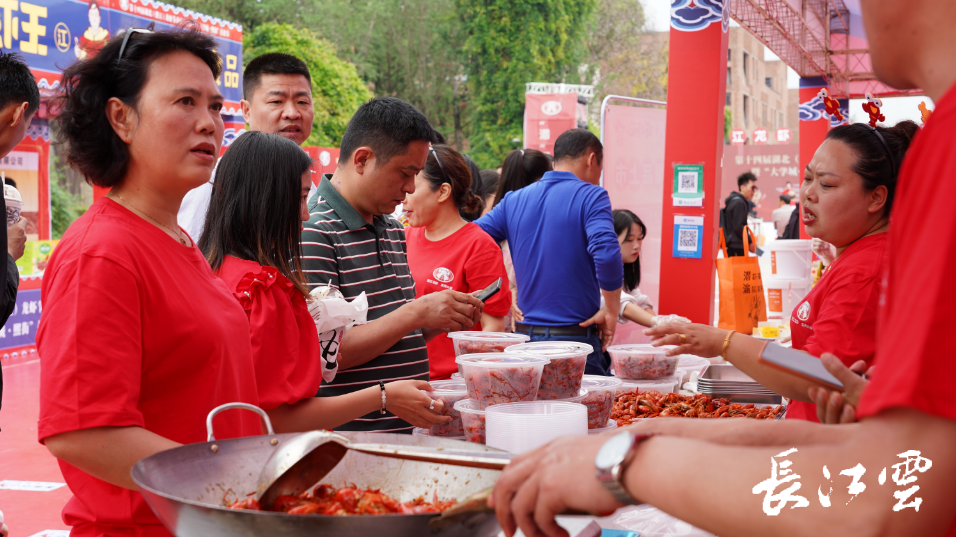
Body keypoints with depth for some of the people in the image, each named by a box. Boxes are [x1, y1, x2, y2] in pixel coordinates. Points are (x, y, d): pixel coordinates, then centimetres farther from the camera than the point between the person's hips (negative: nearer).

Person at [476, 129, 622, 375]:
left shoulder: (513, 200, 10)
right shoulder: (590, 196, -6)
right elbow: (606, 253, -21)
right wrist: (611, 310, -9)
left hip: (525, 334, 5)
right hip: (576, 336, -5)